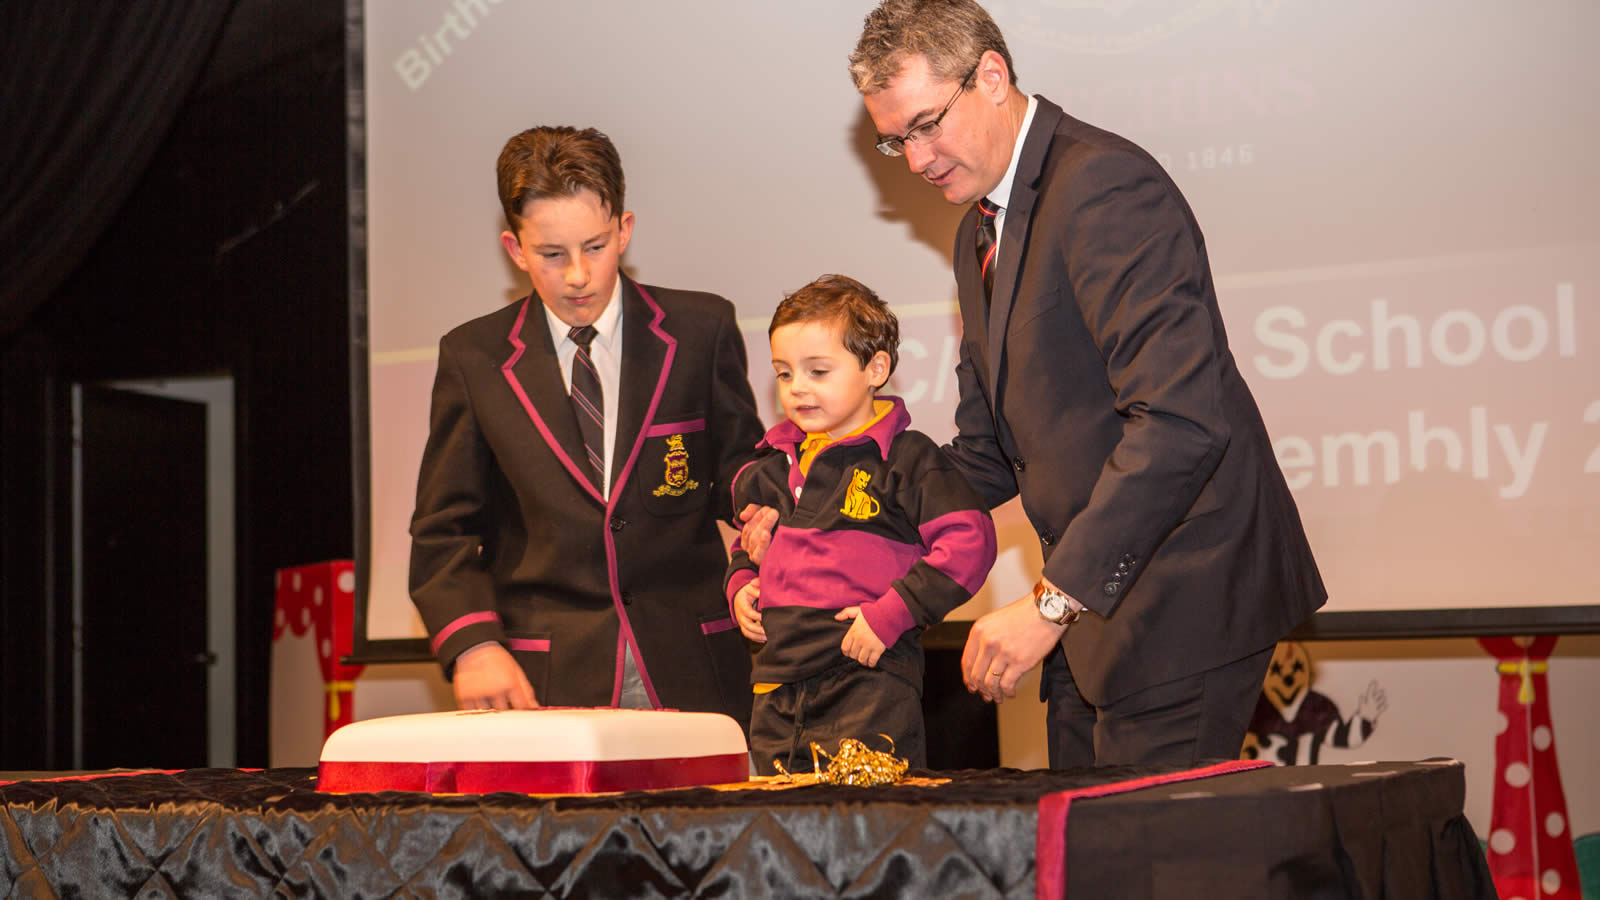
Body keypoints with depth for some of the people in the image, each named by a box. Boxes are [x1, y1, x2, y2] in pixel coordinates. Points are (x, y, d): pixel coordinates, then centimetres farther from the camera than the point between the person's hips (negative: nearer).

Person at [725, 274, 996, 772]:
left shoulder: (906, 459, -4)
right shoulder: (772, 468, 16)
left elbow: (969, 542, -13)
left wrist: (889, 615, -17)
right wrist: (740, 586, 11)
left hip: (870, 685, -6)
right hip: (777, 686, 6)